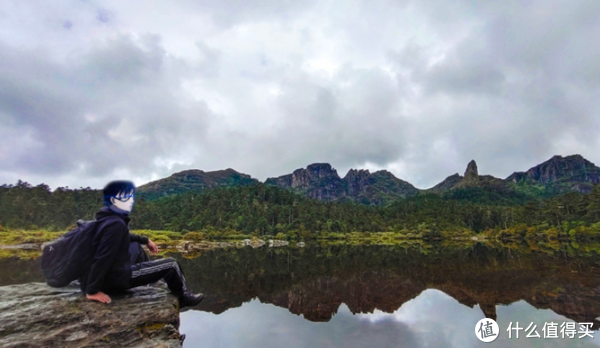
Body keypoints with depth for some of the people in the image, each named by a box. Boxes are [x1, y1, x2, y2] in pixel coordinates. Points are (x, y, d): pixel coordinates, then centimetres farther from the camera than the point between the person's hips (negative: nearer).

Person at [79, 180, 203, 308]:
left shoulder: (106, 217, 4)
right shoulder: (116, 224, -27)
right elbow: (102, 258, -30)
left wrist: (146, 240, 27)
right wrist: (92, 290, -25)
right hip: (113, 278, -10)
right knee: (170, 264, -4)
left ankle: (152, 286, 43)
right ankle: (183, 297, 22)